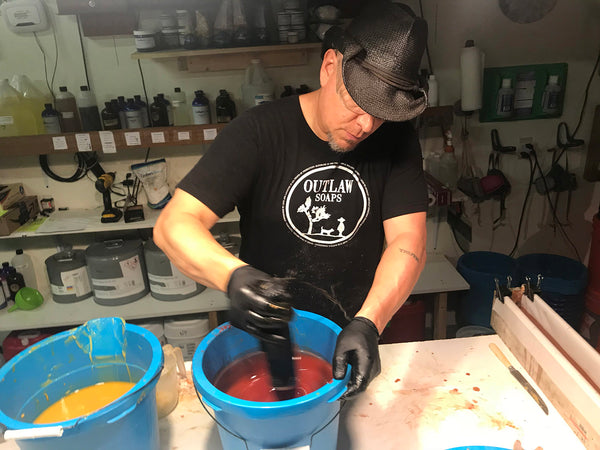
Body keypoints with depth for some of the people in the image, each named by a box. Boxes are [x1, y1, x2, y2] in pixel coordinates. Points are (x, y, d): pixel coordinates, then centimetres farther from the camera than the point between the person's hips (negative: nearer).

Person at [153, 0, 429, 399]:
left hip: (354, 338, 2)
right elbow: (174, 225, -24)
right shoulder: (260, 132, -19)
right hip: (267, 336, -1)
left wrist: (367, 324, -33)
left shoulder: (397, 139, -10)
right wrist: (234, 276, -43)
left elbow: (408, 242, -18)